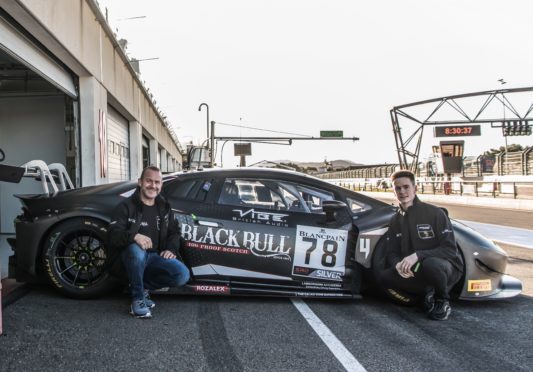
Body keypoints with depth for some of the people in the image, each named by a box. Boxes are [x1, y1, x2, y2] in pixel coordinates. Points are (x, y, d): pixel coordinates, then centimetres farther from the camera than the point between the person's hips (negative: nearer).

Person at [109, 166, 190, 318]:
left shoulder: (164, 207, 13)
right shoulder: (126, 206, -4)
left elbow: (174, 232, 19)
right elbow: (114, 235, -15)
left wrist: (171, 249, -2)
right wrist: (134, 236, -35)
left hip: (156, 257, 4)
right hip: (134, 256, -4)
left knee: (183, 275, -23)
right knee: (137, 250, -41)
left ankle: (143, 285, 3)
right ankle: (137, 297, -19)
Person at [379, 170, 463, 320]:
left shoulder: (434, 213, -11)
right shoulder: (395, 220, 7)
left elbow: (450, 249, -17)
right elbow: (392, 253, 5)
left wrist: (417, 255, -30)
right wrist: (398, 264, -21)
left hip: (446, 268, -5)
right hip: (415, 271, 5)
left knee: (430, 264, -39)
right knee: (385, 277, -18)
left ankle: (443, 301, -10)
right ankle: (428, 292, -4)